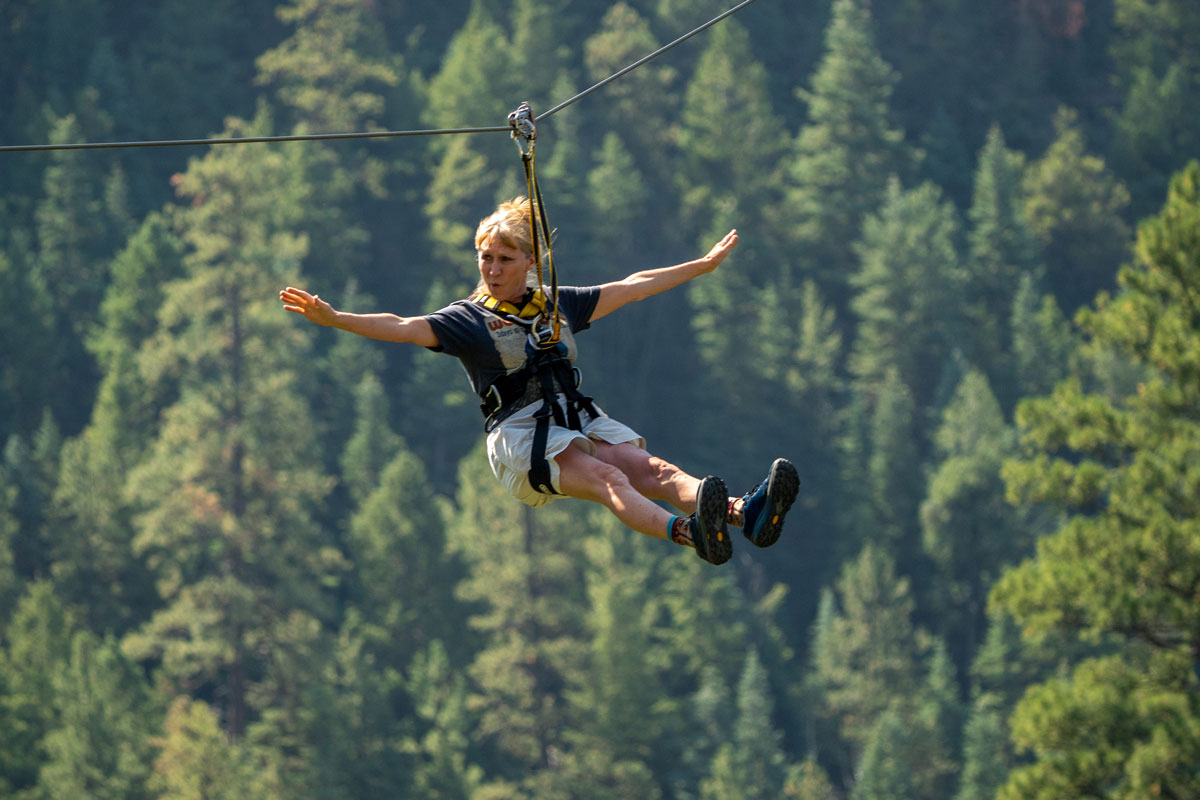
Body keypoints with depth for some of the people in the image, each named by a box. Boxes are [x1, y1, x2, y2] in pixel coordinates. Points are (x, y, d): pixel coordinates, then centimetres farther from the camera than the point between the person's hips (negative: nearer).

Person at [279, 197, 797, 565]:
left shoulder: (558, 305, 21)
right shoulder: (468, 320, 8)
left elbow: (631, 288, 29)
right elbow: (401, 329, -6)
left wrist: (703, 265, 35)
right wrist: (334, 319, -22)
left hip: (579, 420, 4)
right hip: (520, 435, -4)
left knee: (646, 467, -23)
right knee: (606, 478, -31)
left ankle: (746, 515, -47)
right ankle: (688, 533, -58)